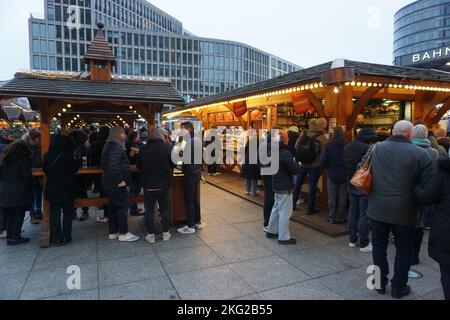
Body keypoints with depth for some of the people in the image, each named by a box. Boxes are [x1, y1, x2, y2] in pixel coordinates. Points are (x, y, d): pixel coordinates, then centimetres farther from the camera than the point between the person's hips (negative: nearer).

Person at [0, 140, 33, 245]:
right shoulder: (24, 158, -7)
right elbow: (27, 176, -11)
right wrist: (30, 188, 0)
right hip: (19, 191, -6)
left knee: (9, 214, 13)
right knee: (19, 214, 2)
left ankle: (9, 236, 17)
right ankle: (15, 237, 4)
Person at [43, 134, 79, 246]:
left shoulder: (48, 156, -4)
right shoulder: (68, 156, -15)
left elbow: (45, 170, 7)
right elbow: (76, 168, -3)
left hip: (52, 189, 3)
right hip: (67, 189, -3)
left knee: (54, 214, 10)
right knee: (68, 213, 9)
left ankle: (55, 237, 14)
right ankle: (66, 237, 11)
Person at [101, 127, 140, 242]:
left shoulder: (109, 146, 14)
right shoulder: (116, 147, -18)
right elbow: (113, 166, -29)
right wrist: (120, 180, -23)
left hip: (108, 182, 10)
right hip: (117, 184, -10)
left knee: (113, 207, 15)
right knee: (122, 207, -2)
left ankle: (113, 232, 23)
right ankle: (123, 234, 5)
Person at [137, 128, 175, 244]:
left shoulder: (143, 149, -8)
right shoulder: (168, 147, -12)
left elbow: (138, 165, 4)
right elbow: (173, 164, -4)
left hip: (148, 185, 0)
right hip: (164, 185, 0)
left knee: (149, 211, 11)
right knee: (164, 209, 14)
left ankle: (151, 235, 19)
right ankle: (166, 233, 22)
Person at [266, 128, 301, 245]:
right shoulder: (285, 153, -22)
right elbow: (295, 170, -20)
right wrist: (298, 164, 2)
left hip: (277, 185, 9)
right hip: (285, 187, -9)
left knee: (277, 208, 21)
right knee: (285, 212, 0)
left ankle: (272, 231, 31)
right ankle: (284, 237, 7)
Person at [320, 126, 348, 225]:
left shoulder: (328, 145, -12)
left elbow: (322, 161, -14)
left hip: (332, 175, -1)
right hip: (344, 175, 1)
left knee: (332, 197, 10)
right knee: (342, 197, 11)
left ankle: (332, 217, 16)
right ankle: (341, 217, 18)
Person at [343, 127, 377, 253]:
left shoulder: (348, 147, 6)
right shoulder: (368, 148, -18)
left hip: (351, 185, 8)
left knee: (353, 213, 16)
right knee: (364, 215, 1)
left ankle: (353, 240, 26)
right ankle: (364, 244, 9)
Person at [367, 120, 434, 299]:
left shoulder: (375, 148, -3)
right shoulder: (420, 154, -13)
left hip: (377, 209, 3)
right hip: (404, 211, -3)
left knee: (379, 245, 17)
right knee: (404, 249, 16)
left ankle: (380, 283, 30)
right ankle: (398, 287, 27)